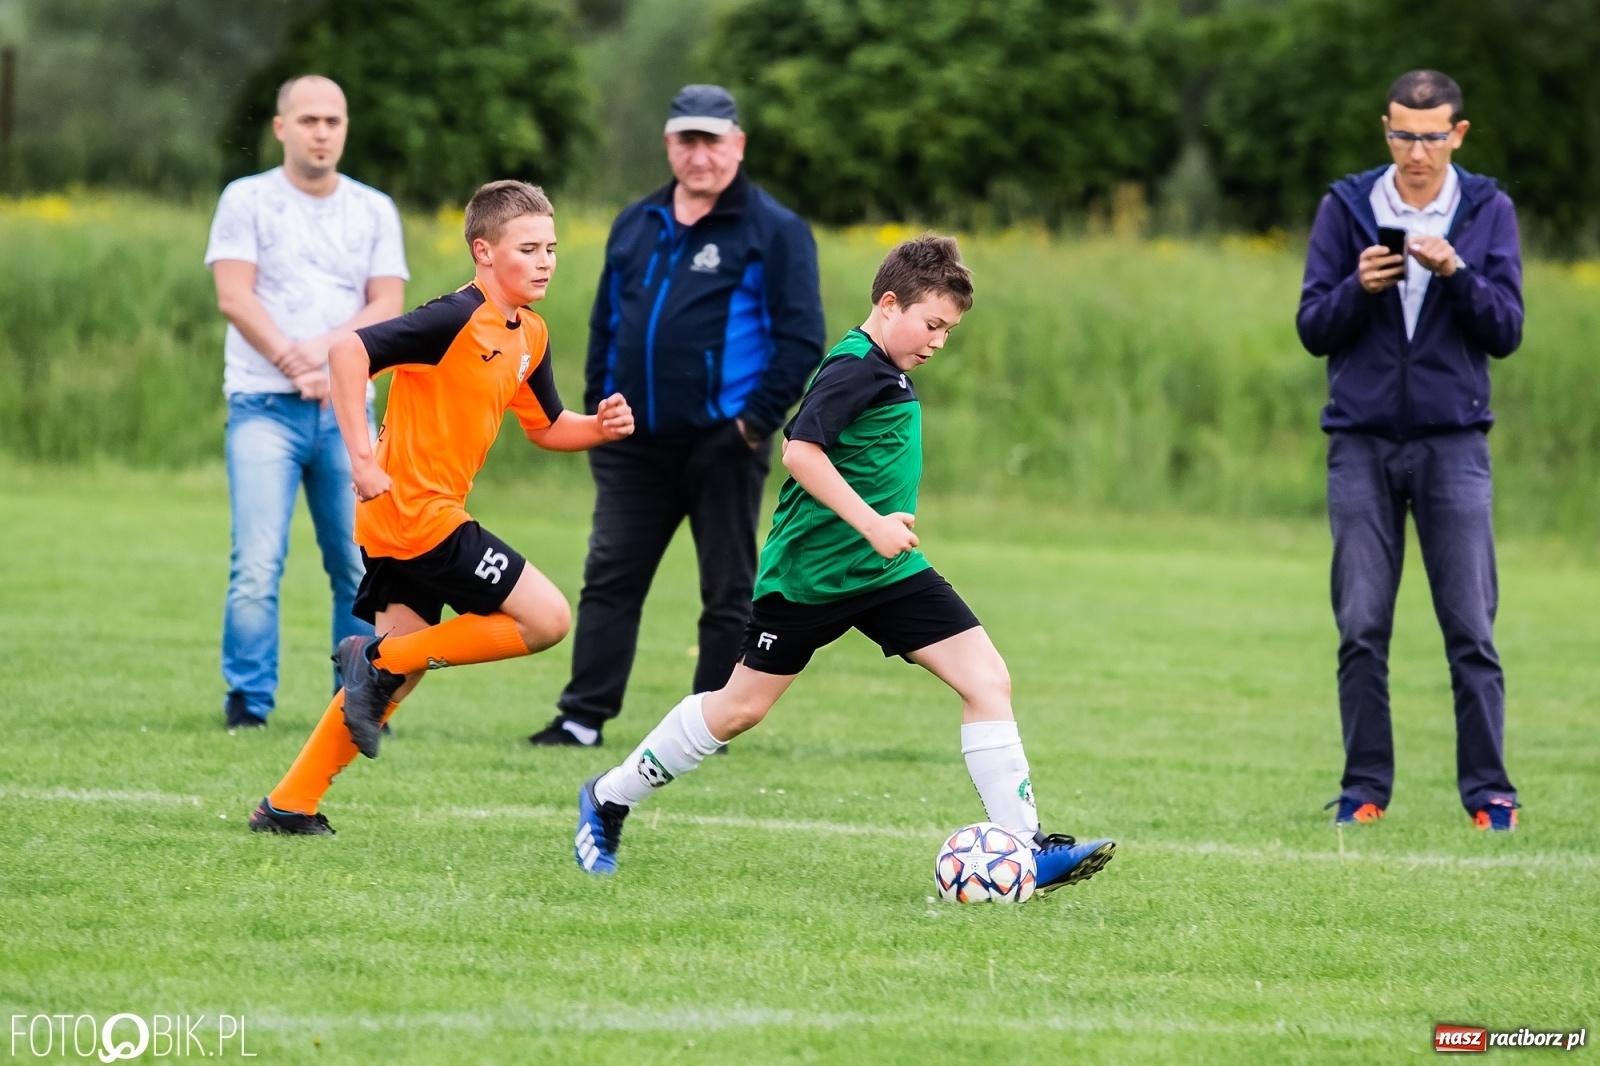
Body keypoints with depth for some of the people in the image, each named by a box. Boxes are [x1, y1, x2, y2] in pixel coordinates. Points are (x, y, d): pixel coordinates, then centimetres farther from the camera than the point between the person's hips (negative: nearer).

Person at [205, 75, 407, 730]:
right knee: (257, 565, -13)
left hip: (346, 410, 3)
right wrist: (292, 363, -13)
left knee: (361, 569, 1)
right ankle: (247, 701, -9)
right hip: (264, 406, -3)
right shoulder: (248, 200, 5)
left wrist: (322, 347, -11)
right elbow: (234, 296, -4)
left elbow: (387, 307, 4)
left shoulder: (374, 210, 13)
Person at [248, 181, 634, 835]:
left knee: (398, 675, 13)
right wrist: (362, 458, -27)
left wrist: (602, 427, 3)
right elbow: (349, 350, -25)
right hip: (417, 514, -10)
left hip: (416, 519, 10)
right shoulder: (458, 319, -17)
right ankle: (381, 658, -5)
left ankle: (289, 806, 16)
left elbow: (546, 428, 24)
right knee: (546, 618, -10)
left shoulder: (529, 337, 12)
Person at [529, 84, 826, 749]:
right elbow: (605, 324, 21)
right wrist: (599, 406, 11)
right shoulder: (636, 227, 14)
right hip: (636, 445, 5)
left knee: (727, 593, 3)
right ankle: (583, 718, 2)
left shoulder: (774, 232, -3)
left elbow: (802, 338, -7)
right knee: (610, 580, 1)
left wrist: (757, 419, -13)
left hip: (723, 445, -5)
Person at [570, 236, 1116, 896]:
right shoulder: (854, 368, -17)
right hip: (811, 570, -8)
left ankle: (1025, 847, -8)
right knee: (740, 707, 3)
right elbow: (800, 451, -28)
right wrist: (870, 522, -29)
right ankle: (608, 800, 23)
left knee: (987, 679, -7)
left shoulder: (888, 372, 13)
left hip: (888, 568, 8)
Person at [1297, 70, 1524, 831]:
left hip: (1452, 440, -1)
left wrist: (1455, 273, -18)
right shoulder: (1345, 209, 5)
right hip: (1362, 441, 1)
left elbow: (1506, 331, -2)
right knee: (1361, 629, 0)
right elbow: (1312, 330, 4)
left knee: (1471, 631, -4)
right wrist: (1358, 288, -15)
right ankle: (1366, 787, 7)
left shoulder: (1488, 211, 3)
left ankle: (1487, 790, 0)